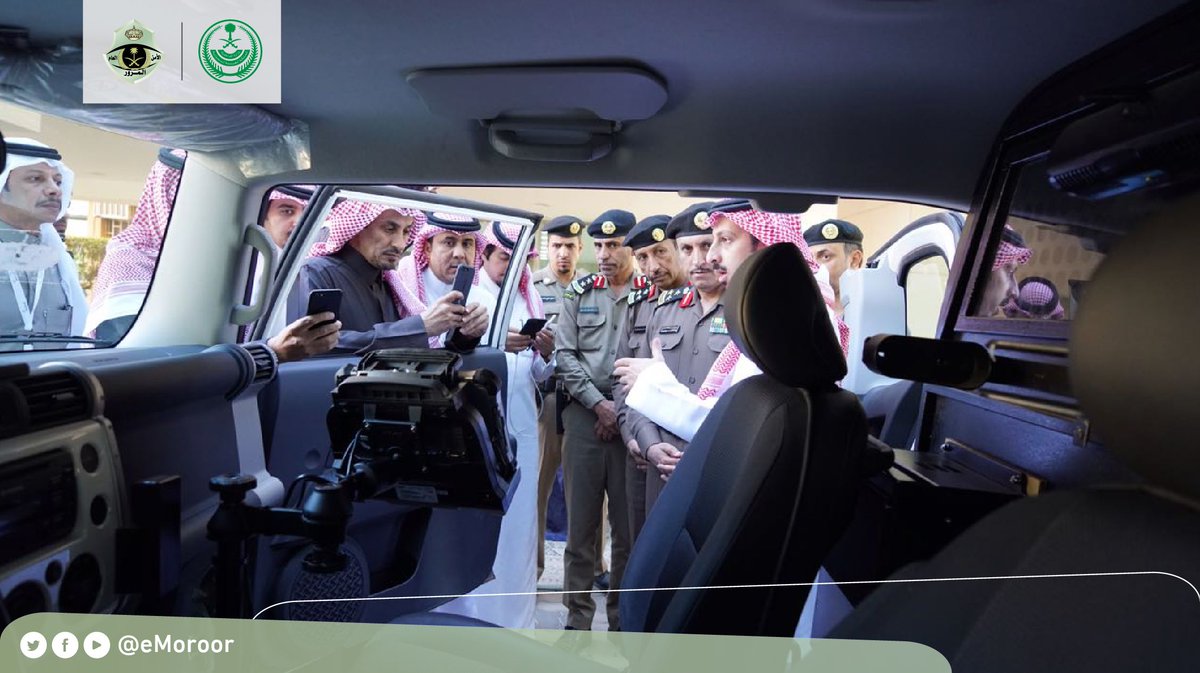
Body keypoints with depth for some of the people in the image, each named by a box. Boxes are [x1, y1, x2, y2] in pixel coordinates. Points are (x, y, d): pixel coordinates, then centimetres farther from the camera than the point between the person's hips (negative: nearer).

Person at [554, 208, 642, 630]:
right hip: (584, 415, 2)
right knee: (580, 520, 6)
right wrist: (599, 404, -6)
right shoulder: (578, 295, 10)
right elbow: (565, 356, 4)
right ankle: (578, 617, 17)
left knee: (629, 524, 5)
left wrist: (626, 412, -8)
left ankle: (623, 618, 19)